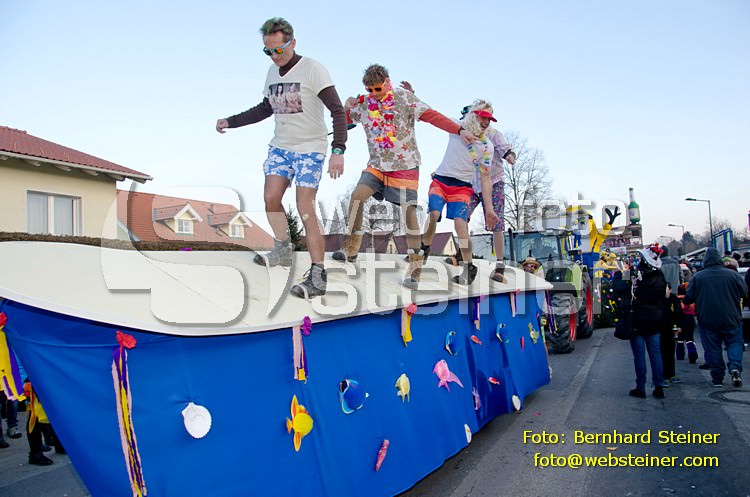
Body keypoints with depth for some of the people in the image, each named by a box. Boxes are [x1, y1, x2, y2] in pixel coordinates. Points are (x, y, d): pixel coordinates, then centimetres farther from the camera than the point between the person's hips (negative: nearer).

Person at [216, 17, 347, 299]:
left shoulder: (312, 69, -13)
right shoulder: (272, 72, 9)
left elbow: (338, 111, -18)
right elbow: (266, 109, 24)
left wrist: (338, 150, -29)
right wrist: (230, 122, 19)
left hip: (310, 149, -7)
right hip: (280, 146, 7)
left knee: (305, 209, -13)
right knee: (270, 199, 0)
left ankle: (318, 277, -9)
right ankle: (283, 251, 22)